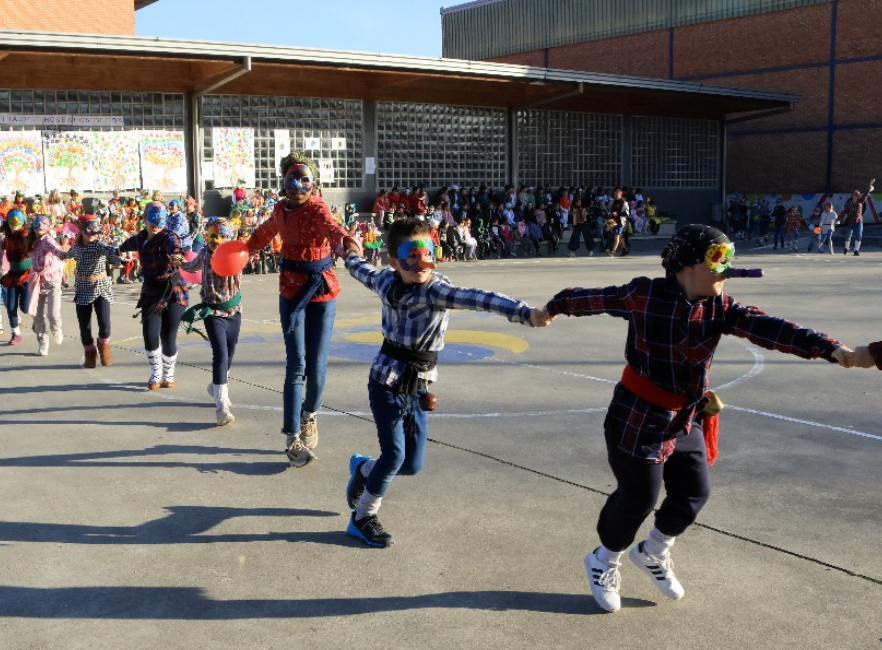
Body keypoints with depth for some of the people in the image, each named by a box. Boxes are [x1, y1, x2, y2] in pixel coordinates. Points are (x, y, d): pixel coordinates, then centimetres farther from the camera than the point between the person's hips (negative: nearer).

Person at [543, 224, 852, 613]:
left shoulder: (719, 308, -4)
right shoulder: (644, 295, -17)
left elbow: (766, 329, -15)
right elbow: (594, 299, -2)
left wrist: (830, 348, -27)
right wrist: (555, 308, 14)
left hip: (687, 419, 6)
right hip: (639, 419, -6)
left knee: (694, 493, 9)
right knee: (638, 498, 0)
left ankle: (652, 554, 39)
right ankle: (604, 562, 30)